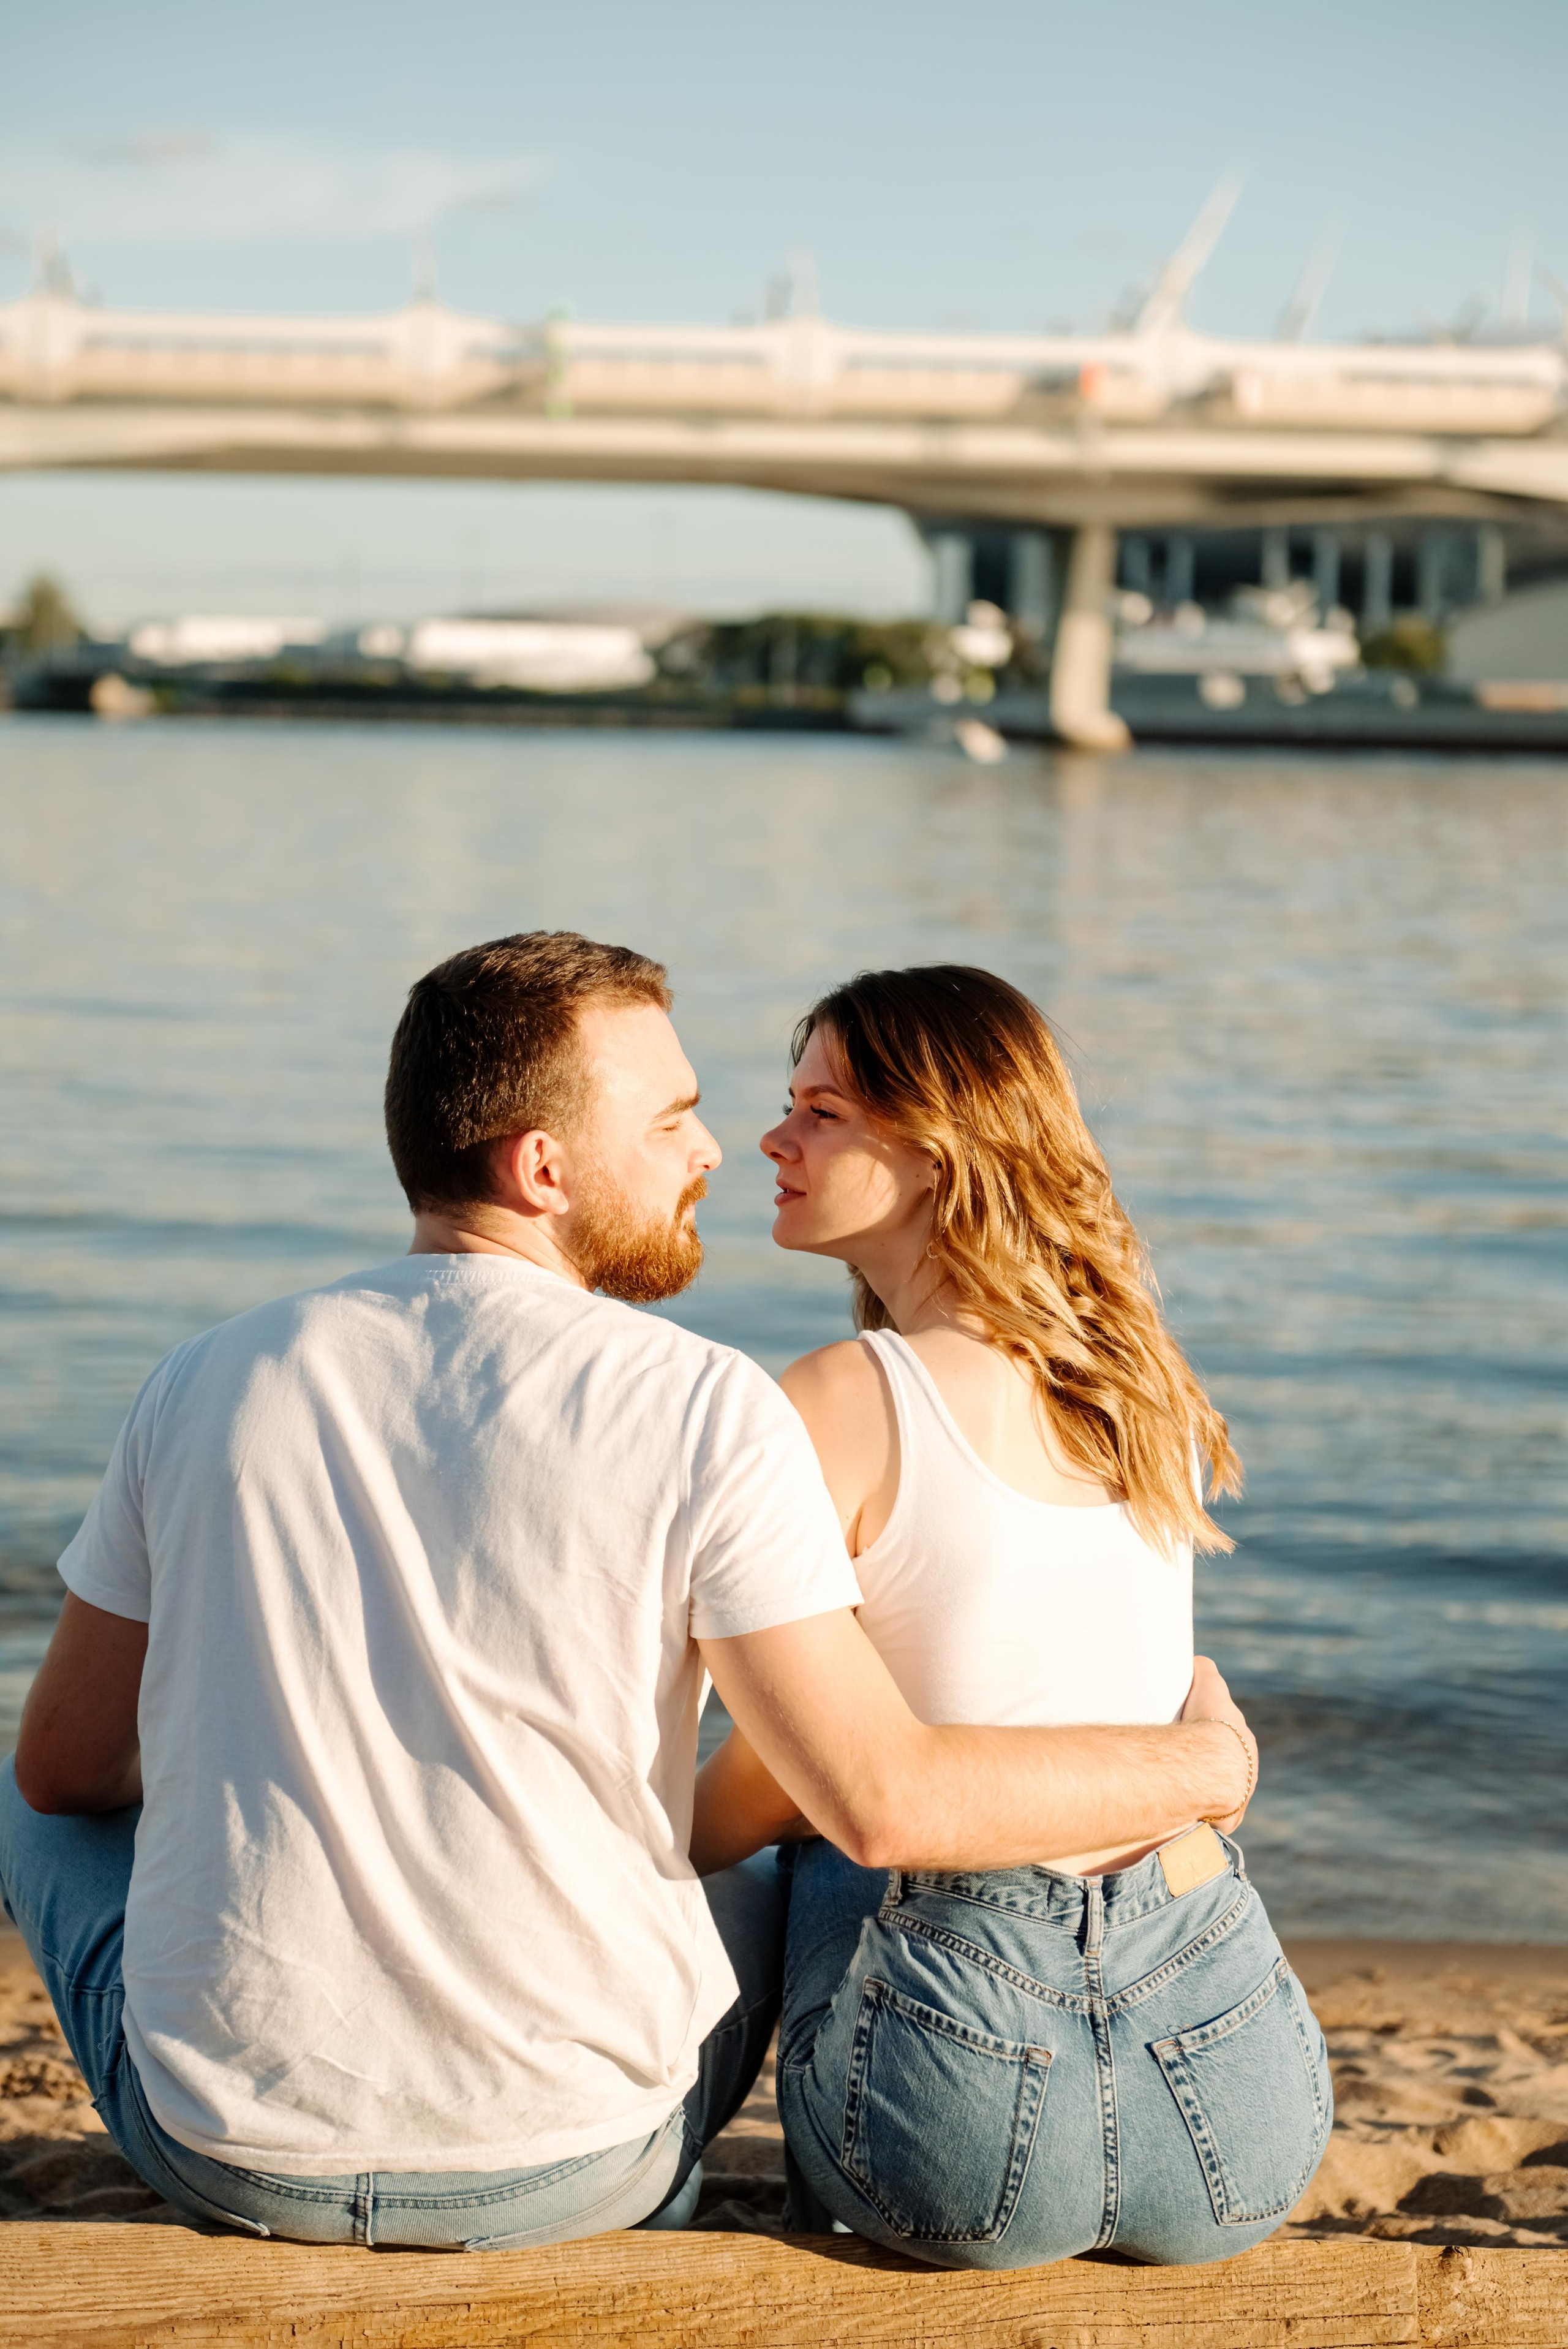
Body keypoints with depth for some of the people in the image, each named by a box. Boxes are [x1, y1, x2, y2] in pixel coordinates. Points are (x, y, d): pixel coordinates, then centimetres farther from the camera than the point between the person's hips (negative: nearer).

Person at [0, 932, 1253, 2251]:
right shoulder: (704, 1411, -13)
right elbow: (886, 1804, -16)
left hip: (227, 2144, 1)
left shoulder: (211, 1380, -1)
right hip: (561, 2171, -1)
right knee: (781, 1879, 31)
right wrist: (1201, 1764, -1)